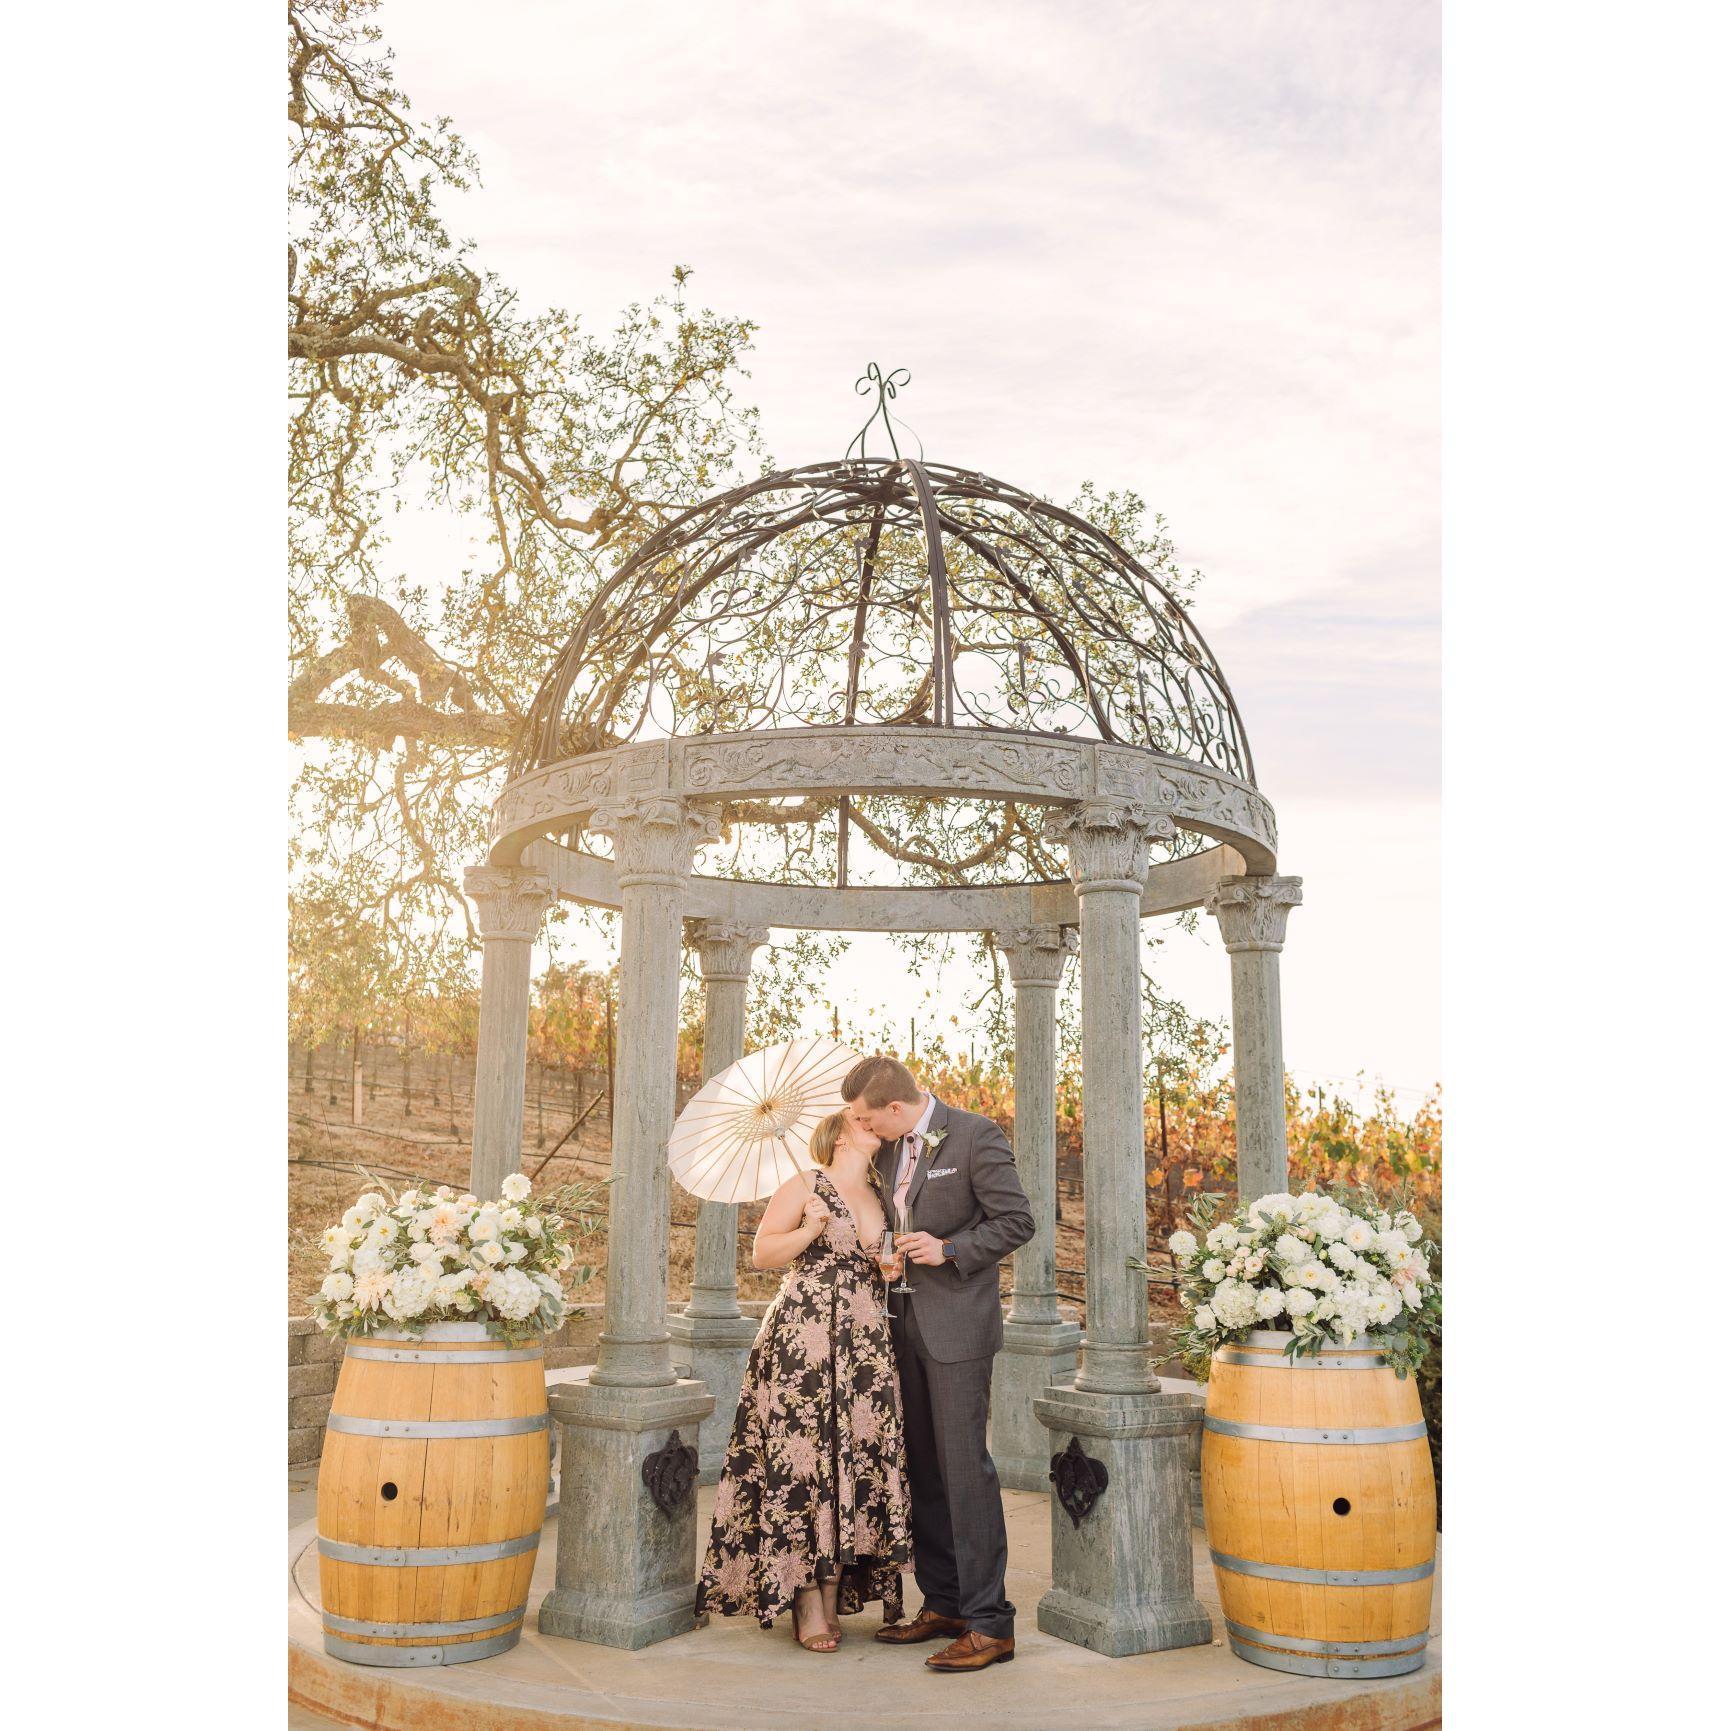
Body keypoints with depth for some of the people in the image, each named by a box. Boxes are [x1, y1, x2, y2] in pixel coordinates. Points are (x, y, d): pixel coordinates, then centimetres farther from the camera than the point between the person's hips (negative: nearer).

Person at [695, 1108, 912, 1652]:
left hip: (866, 1342, 6)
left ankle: (834, 1598, 11)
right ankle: (808, 1608, 0)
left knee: (857, 1457, 2)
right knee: (801, 1453, -6)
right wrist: (810, 1230, -18)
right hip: (804, 1338, -6)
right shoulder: (804, 1185, 0)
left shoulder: (880, 1196, 16)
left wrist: (889, 1269, 5)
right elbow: (762, 1253, -3)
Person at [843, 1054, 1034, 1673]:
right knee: (922, 1468, 11)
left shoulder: (976, 1136, -11)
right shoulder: (889, 1149, 11)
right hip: (907, 1325, 8)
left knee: (964, 1467, -8)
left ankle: (989, 1623, -1)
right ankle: (943, 1605, 21)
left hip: (958, 1325, -8)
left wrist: (949, 1249, -17)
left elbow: (1018, 1221, -11)